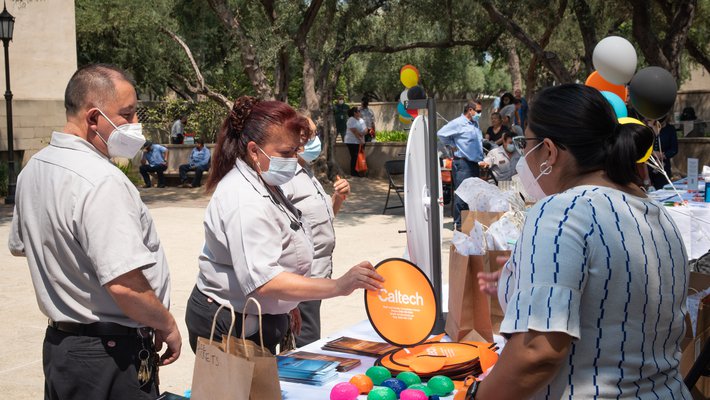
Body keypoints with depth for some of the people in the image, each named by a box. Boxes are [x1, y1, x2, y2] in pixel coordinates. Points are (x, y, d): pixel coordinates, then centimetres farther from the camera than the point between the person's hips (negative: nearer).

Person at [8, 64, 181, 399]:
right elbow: (124, 285, -30)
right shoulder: (102, 182, -25)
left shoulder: (33, 169, 5)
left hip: (59, 342, 9)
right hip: (111, 352, -9)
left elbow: (19, 246, 20)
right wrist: (168, 327, -15)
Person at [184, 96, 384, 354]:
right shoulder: (245, 202, -26)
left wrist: (286, 306, 26)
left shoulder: (264, 186, 8)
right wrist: (338, 287, -39)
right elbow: (263, 280, -36)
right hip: (230, 331, -10)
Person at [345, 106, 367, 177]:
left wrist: (363, 133, -14)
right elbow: (354, 131, -18)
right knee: (354, 157, -9)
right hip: (352, 142, -8)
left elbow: (366, 129, 9)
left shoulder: (361, 120, 15)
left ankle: (357, 172, 9)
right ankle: (353, 173, -4)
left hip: (360, 142, 8)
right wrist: (360, 139, -21)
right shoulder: (351, 120, -10)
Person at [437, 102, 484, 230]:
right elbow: (441, 134, -10)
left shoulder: (475, 124, 17)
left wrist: (481, 159, 19)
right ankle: (458, 223, -5)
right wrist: (453, 145, -3)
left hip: (475, 162, 9)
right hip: (462, 163, -8)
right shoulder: (457, 123, -9)